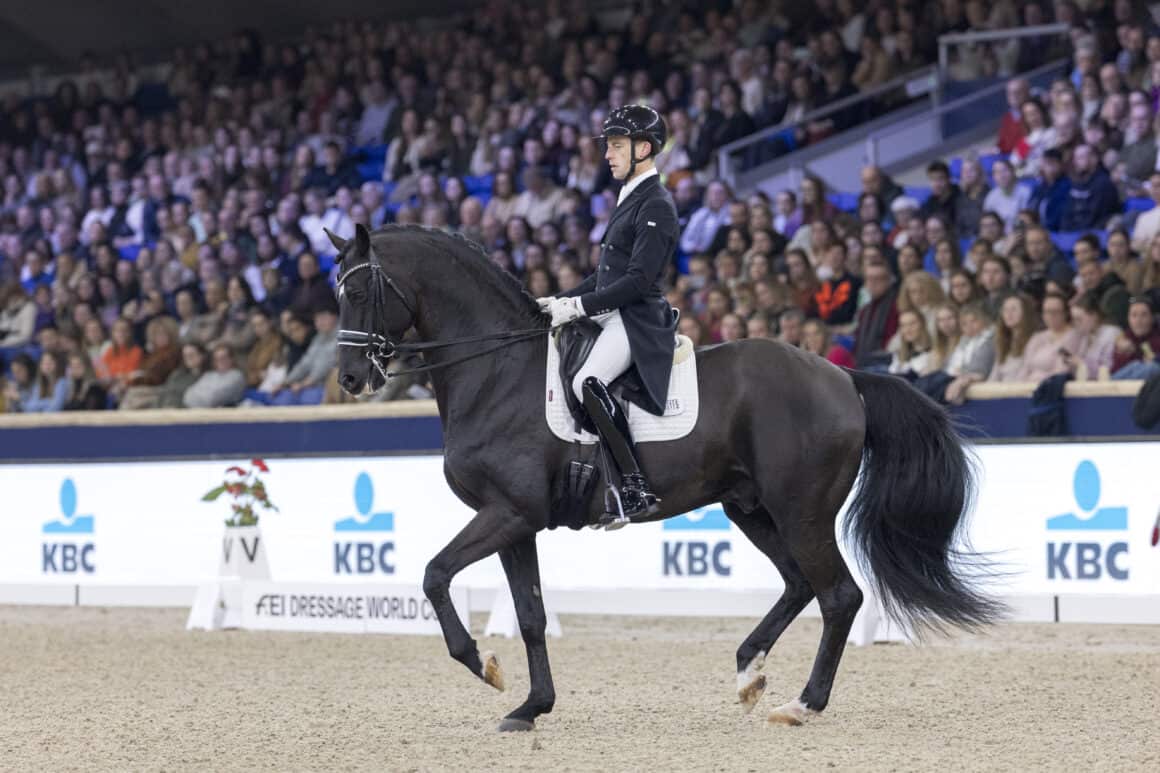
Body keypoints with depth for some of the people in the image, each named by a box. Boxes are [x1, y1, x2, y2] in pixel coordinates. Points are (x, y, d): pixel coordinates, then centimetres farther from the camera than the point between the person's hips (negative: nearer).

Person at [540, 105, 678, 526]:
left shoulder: (656, 206, -12)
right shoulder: (631, 199, 19)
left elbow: (638, 280, -20)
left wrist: (578, 306, -19)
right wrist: (561, 301, 15)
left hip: (638, 321, -11)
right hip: (612, 316, 11)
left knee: (587, 382, -32)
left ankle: (636, 488, -31)